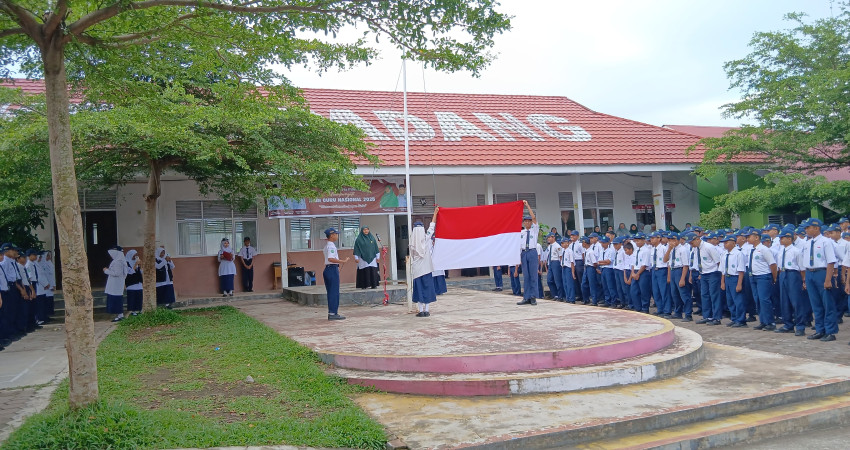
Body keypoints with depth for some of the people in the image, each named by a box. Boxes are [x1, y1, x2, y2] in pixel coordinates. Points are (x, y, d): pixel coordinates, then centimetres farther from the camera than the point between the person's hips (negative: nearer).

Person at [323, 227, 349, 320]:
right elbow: (330, 259, -25)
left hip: (327, 269, 10)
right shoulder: (331, 246, -14)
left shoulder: (327, 246, 17)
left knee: (331, 292, 12)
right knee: (334, 292, -6)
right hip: (333, 269, -10)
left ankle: (331, 313, 16)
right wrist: (342, 261, -25)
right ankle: (333, 313, -4)